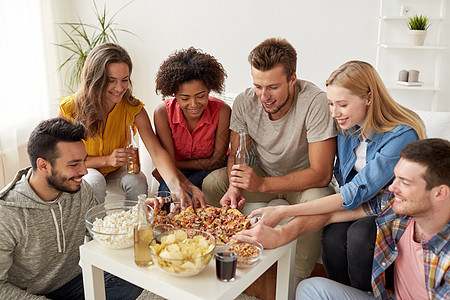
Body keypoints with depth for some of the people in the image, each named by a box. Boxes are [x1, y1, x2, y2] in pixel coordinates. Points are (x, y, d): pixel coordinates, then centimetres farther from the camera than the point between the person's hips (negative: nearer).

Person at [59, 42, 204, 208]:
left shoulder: (134, 109, -19)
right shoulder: (70, 107, -21)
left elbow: (157, 151, -31)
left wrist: (177, 186, -49)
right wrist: (106, 160, -27)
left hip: (116, 170, 2)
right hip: (82, 170, -1)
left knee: (137, 181, -28)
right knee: (95, 181, -33)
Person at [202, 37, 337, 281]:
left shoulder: (315, 103, -29)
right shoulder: (244, 102, -15)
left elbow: (321, 174, -30)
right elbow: (236, 154, -5)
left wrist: (262, 184, -41)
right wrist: (234, 187, -28)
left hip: (304, 180, -3)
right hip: (262, 175, 4)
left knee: (317, 199, -36)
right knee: (211, 183, -17)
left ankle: (297, 280, -13)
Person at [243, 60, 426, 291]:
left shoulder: (403, 135, -25)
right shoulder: (347, 124, -5)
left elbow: (357, 193, -31)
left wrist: (284, 211, -34)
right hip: (361, 205, 5)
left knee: (359, 234, -32)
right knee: (332, 237, -26)